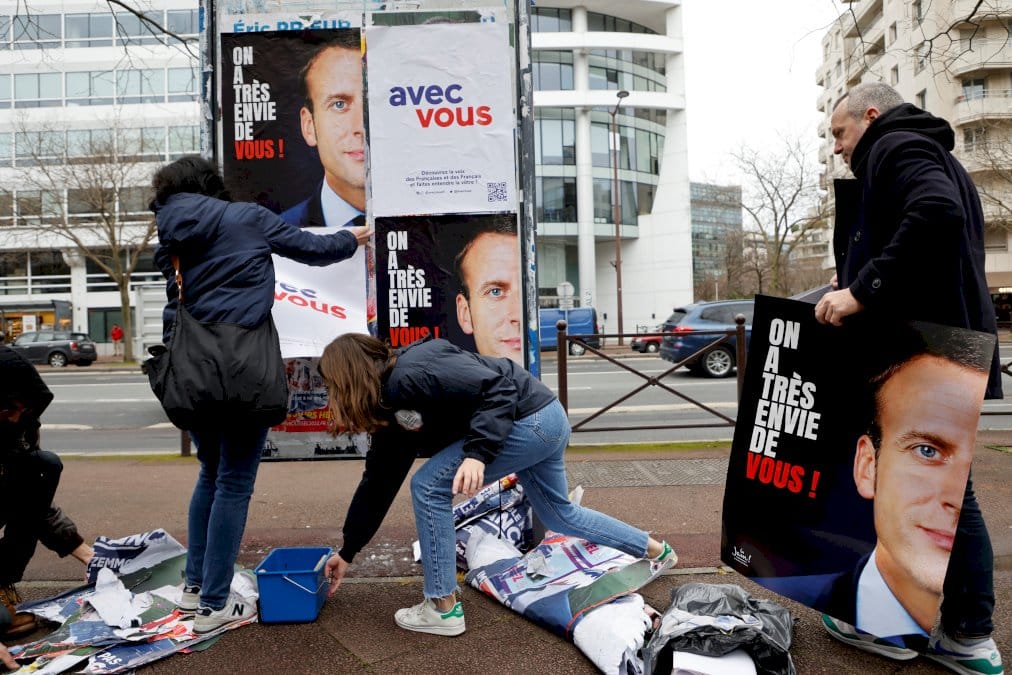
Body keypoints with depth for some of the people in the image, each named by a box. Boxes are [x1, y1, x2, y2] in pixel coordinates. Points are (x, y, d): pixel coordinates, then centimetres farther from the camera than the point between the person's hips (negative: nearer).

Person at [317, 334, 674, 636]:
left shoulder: (411, 375, -21)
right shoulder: (391, 407, 9)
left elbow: (496, 388, -24)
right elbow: (379, 480, 14)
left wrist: (477, 454, -32)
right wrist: (348, 551, 18)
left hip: (531, 418, -11)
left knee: (429, 485, -9)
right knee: (559, 514, 25)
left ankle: (443, 608, 3)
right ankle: (656, 550, 45)